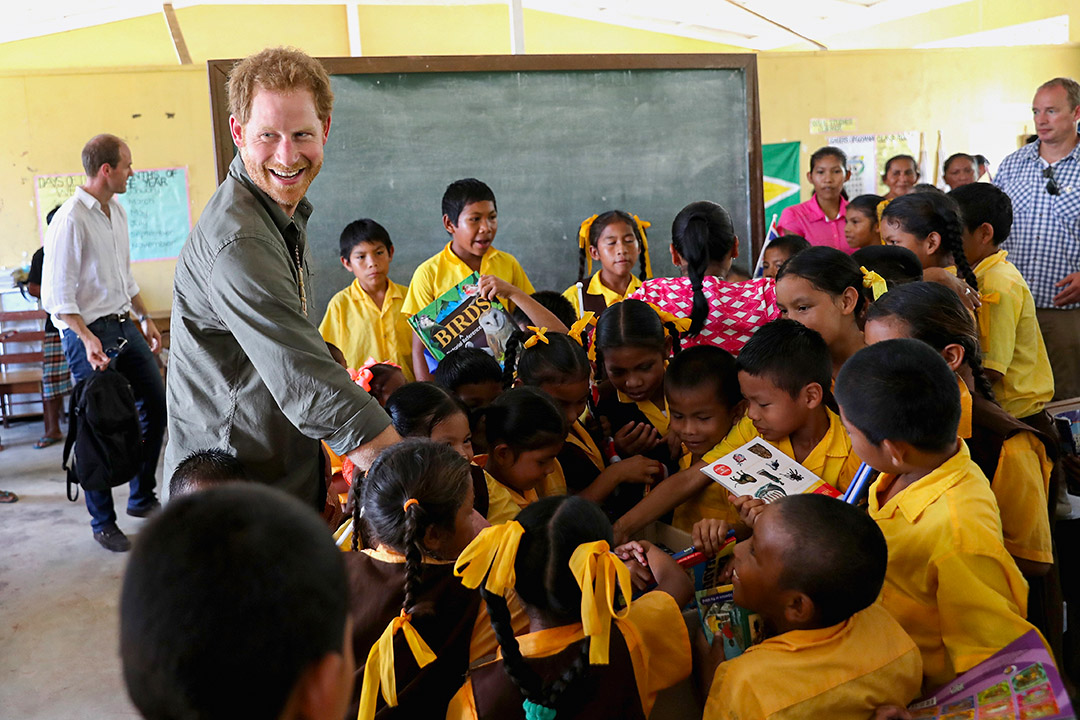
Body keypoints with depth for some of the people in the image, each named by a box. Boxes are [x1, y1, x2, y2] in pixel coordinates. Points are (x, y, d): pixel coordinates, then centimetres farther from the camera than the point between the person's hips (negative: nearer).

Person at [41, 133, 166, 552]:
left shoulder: (118, 212, 10)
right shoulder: (70, 220, -17)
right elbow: (57, 296, -19)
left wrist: (146, 319, 21)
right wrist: (87, 338, -28)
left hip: (123, 326, 9)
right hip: (87, 333, -8)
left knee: (156, 405, 11)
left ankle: (142, 498, 27)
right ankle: (102, 522, 12)